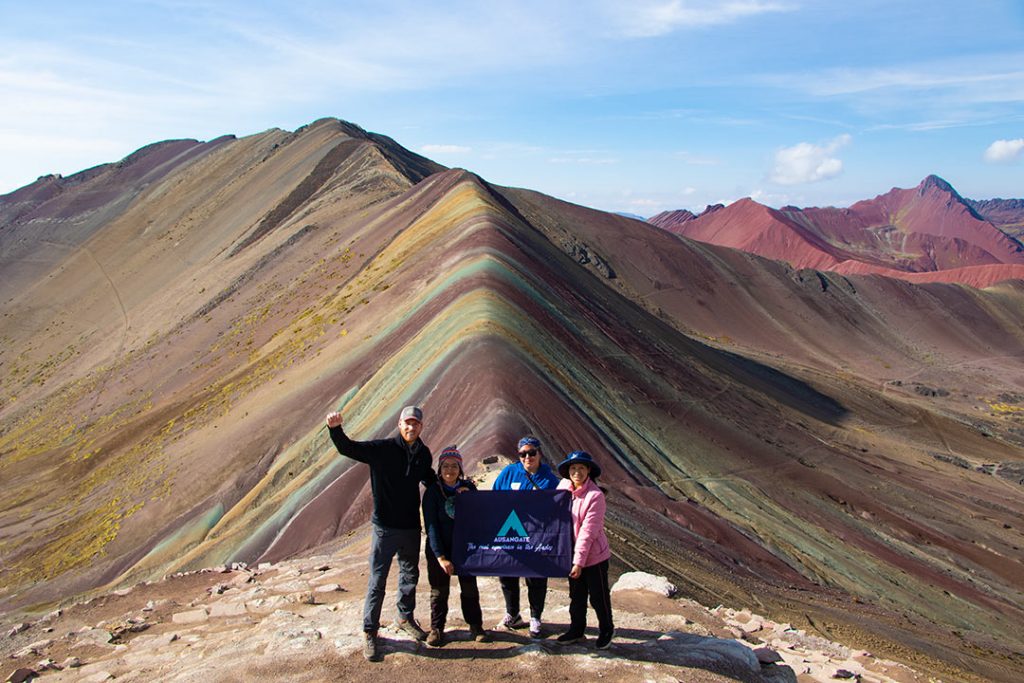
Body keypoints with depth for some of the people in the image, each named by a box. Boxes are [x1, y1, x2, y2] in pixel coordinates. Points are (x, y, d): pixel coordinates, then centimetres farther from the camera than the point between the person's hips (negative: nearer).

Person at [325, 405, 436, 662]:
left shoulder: (423, 453, 2)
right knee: (377, 581, 1)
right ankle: (370, 633, 14)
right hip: (385, 527, -5)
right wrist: (335, 429, -41)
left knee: (410, 575, 20)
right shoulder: (382, 449, -13)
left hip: (411, 526, 5)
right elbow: (348, 449, -23)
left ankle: (406, 617, 41)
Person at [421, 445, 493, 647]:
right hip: (439, 550, -2)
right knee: (439, 590, 6)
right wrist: (441, 557, -18)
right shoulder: (432, 492, -11)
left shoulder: (468, 488, -2)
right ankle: (436, 628, 21)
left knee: (470, 588, 9)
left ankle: (476, 626, 23)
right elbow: (431, 526, -13)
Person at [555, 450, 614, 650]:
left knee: (598, 597, 12)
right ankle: (576, 630, 38)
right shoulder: (563, 486, -7)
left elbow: (588, 532, -23)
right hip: (571, 553, 5)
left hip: (593, 556, -5)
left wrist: (579, 561, -22)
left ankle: (606, 631, 33)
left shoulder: (595, 496, -24)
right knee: (576, 596, 20)